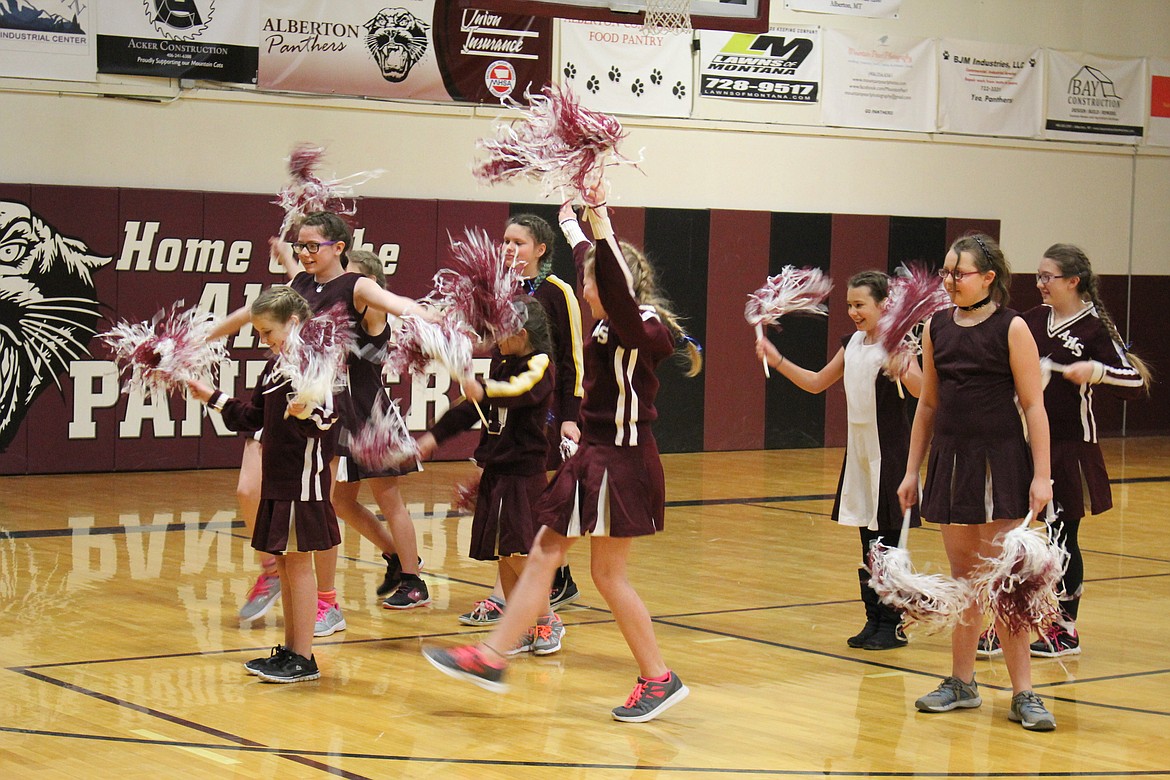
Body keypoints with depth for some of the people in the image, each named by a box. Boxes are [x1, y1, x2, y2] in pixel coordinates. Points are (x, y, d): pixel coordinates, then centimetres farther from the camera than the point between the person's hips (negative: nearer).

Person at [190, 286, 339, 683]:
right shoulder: (274, 369, 14)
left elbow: (325, 423, -22)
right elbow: (253, 417, 24)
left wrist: (305, 415, -41)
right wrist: (213, 397, 27)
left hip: (303, 479, -9)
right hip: (278, 480, 9)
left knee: (296, 561, -5)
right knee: (284, 562, 12)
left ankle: (303, 659, 0)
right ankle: (290, 649, 21)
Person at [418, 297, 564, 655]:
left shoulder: (539, 367, -11)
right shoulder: (502, 362, 13)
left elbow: (518, 392, -33)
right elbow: (473, 408, 22)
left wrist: (484, 391, -52)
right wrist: (436, 435, 20)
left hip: (523, 474, -8)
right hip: (495, 471, 8)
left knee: (517, 552, -10)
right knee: (502, 554, 8)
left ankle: (547, 621, 8)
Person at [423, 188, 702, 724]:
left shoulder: (641, 328, -15)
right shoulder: (607, 329, 11)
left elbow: (618, 291, -38)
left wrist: (601, 218, -39)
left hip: (620, 463, -10)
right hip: (593, 457, 10)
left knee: (608, 574, -2)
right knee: (543, 554, 9)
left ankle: (658, 679, 10)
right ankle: (491, 659, 13)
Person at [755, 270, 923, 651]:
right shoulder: (853, 344, 10)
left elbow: (920, 388, -29)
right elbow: (816, 383, 19)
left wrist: (901, 370, -48)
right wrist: (778, 361, 9)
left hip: (890, 453, -7)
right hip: (859, 449, 7)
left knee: (889, 542, -2)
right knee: (868, 542, 12)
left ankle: (893, 624, 7)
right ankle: (874, 619, 19)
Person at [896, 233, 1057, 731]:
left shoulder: (1012, 329, -7)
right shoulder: (936, 328, 7)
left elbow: (1033, 405, -7)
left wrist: (1041, 475, -12)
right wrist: (912, 471, 13)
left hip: (1000, 463, -5)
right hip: (950, 461, 5)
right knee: (963, 577, 11)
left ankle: (1023, 694, 1)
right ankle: (962, 684, 21)